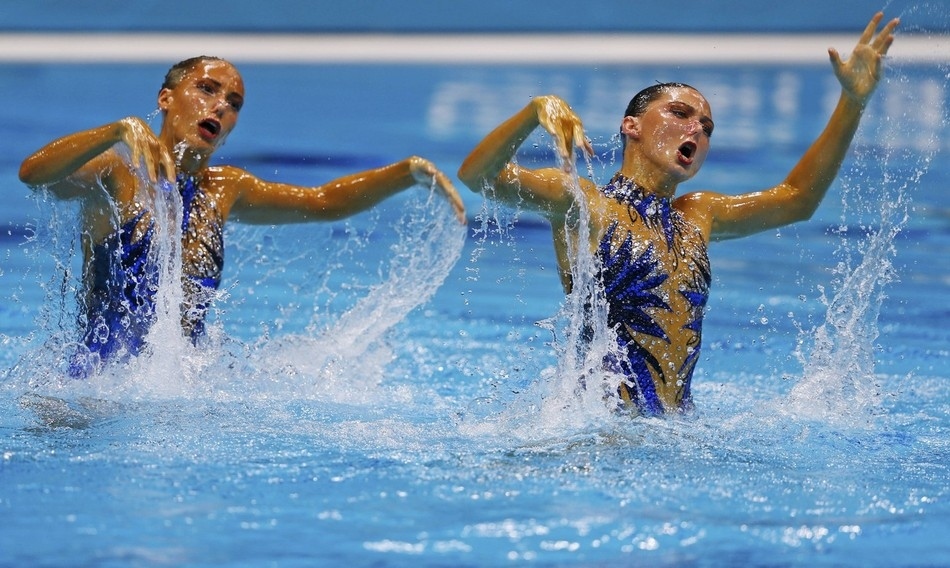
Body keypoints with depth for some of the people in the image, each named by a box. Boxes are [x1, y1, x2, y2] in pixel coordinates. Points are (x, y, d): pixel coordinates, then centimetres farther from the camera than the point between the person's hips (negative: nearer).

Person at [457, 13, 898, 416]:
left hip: (677, 426, 8)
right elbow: (478, 175, -12)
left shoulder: (695, 217, 22)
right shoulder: (581, 203, 2)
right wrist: (538, 109, -28)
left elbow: (796, 198, 30)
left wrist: (853, 101, 23)